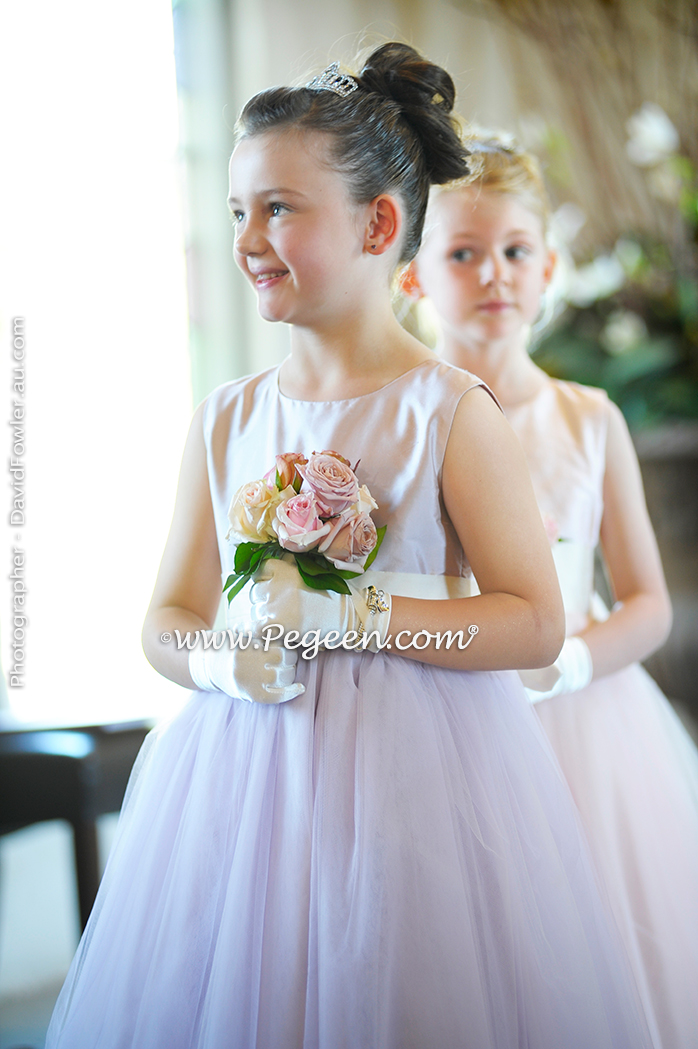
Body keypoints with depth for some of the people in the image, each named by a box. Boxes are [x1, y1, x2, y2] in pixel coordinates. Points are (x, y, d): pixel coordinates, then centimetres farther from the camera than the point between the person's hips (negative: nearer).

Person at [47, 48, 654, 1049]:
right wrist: (215, 658, -11)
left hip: (418, 776, -3)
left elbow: (535, 624, -10)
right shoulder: (226, 421, 6)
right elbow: (165, 618, 11)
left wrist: (347, 614, -17)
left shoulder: (449, 411, -7)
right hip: (246, 771, 4)